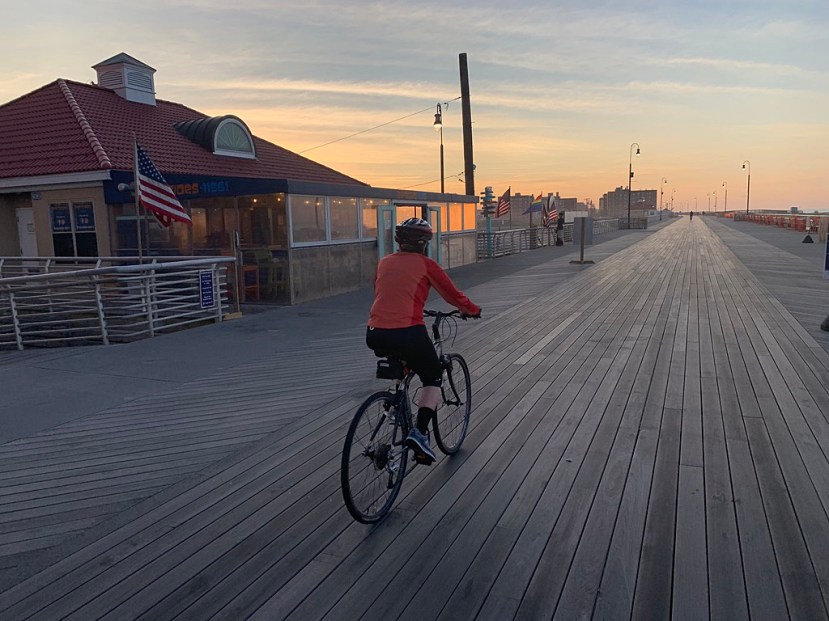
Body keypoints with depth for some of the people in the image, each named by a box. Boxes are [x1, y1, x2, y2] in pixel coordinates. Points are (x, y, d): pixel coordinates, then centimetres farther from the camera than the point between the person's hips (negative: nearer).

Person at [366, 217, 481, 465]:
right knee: (433, 379, 16)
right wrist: (473, 310, 29)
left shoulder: (384, 262, 16)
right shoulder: (425, 264, 3)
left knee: (399, 367, 36)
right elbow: (453, 294, 10)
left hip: (374, 335, 5)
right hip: (408, 333, -5)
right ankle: (419, 433, 0)